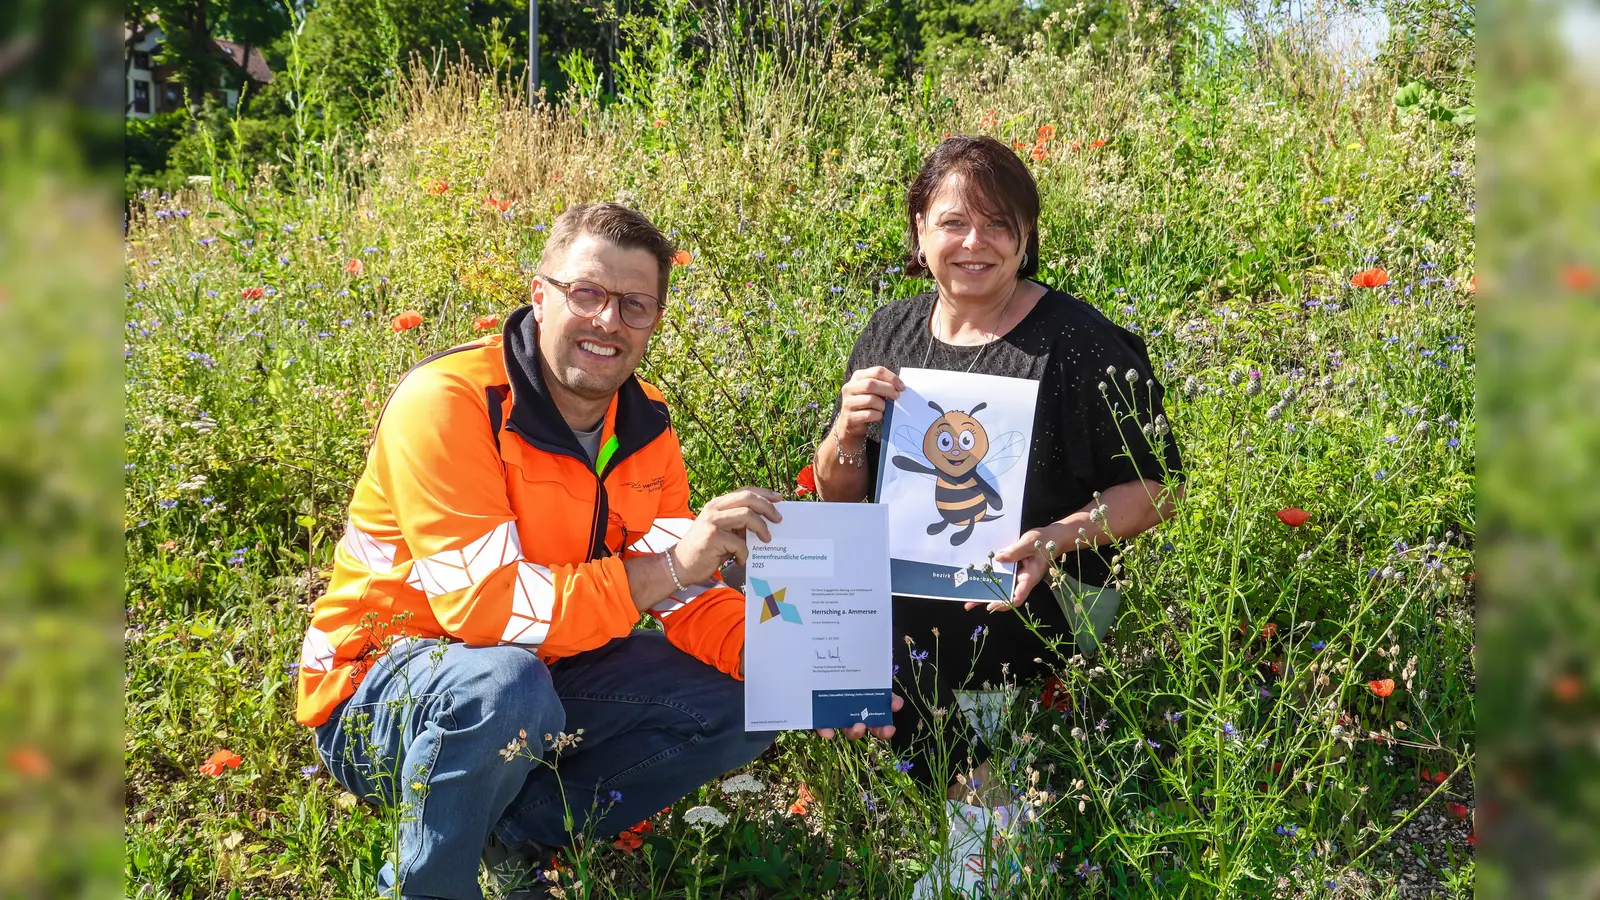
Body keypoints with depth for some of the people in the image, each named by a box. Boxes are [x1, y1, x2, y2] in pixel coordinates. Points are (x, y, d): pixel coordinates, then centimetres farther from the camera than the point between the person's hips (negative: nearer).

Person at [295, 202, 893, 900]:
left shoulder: (645, 424, 0)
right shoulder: (449, 400, -23)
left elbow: (691, 600, 0)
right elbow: (480, 604, -32)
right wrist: (665, 567, -35)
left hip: (540, 670, 7)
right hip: (381, 683, -7)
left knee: (744, 705, -4)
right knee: (507, 687, -39)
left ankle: (513, 832, -3)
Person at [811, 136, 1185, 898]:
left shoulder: (1080, 343, -6)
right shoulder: (891, 333, 9)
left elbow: (1158, 485, -3)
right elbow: (837, 497, 13)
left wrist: (1062, 536, -20)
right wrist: (850, 431, -9)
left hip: (1040, 597, -5)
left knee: (901, 619, -28)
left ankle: (980, 805, -4)